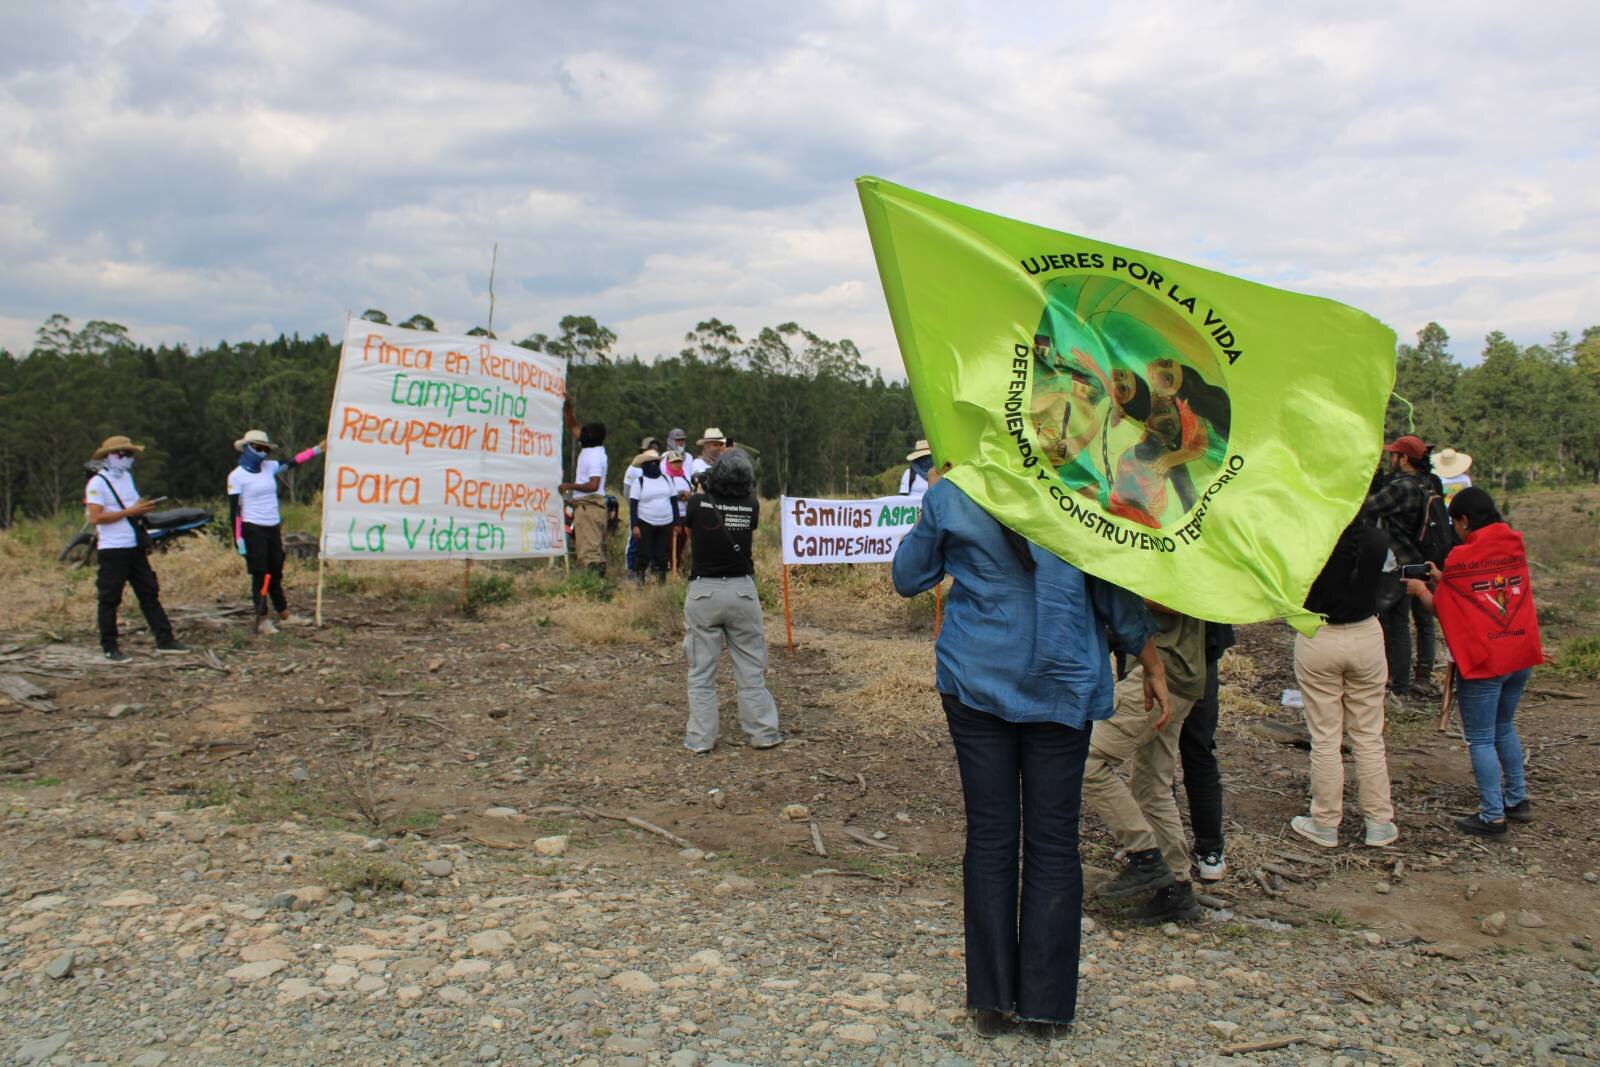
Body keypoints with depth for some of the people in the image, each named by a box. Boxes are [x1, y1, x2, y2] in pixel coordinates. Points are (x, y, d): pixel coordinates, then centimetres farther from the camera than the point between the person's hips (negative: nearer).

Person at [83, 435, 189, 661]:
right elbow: (96, 517, -19)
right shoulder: (97, 483, -10)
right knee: (110, 600, 1)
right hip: (112, 550, -8)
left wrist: (143, 508, 6)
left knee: (149, 593, 10)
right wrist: (130, 511, -20)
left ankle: (164, 639, 15)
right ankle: (110, 648, 9)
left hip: (135, 547, 8)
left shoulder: (127, 477, 15)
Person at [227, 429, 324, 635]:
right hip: (253, 529, -6)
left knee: (276, 573, 13)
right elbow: (234, 510, -10)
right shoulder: (237, 476, -8)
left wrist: (318, 448, 0)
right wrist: (238, 538, -14)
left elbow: (294, 461, 10)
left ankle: (283, 614, 21)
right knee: (260, 574, -4)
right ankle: (261, 619, 0)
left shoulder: (270, 467, 9)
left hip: (274, 528, 6)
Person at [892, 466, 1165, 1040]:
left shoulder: (950, 496, -3)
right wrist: (1152, 666, 11)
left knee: (989, 836, 7)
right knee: (1054, 841, 6)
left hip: (976, 680, 0)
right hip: (1063, 684, 0)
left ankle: (992, 1001, 13)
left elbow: (907, 577, 10)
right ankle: (1047, 1004, 13)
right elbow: (1116, 590, 0)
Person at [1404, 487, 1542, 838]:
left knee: (1480, 739, 1)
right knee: (1504, 728, 23)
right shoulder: (1516, 547, 4)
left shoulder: (1460, 557, -12)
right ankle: (1517, 800, 30)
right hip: (1521, 655, 7)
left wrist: (1422, 589, 18)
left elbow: (1439, 608, -1)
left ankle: (1493, 816, 3)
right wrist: (1443, 579, 20)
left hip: (1483, 661, -6)